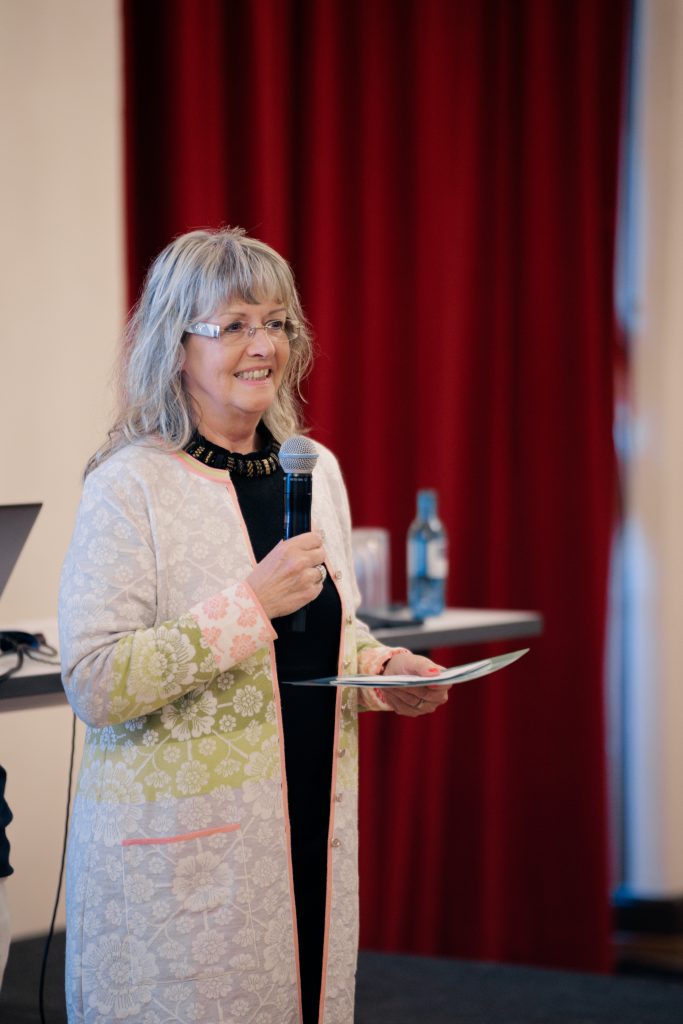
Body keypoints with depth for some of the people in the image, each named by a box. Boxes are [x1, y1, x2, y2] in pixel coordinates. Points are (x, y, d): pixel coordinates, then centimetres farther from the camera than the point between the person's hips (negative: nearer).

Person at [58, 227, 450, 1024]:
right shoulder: (130, 487, -11)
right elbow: (94, 686, -19)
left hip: (309, 830, 6)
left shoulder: (314, 471, 10)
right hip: (182, 850, -6)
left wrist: (382, 668, 2)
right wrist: (250, 603, -22)